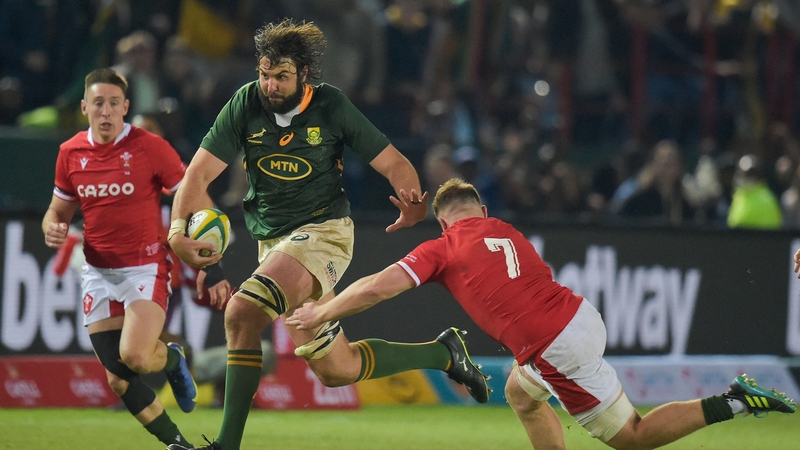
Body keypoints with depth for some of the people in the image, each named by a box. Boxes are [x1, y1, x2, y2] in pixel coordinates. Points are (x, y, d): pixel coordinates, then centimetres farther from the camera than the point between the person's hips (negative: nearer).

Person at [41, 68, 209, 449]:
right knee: (118, 380, -3)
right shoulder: (70, 153, 2)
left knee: (134, 356, -24)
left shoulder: (149, 147, -10)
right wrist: (52, 228, -8)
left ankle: (172, 359, 13)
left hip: (146, 268, -4)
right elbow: (59, 208, 16)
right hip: (98, 272, 4)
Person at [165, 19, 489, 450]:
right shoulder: (246, 104, -3)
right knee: (336, 369, 4)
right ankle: (443, 353, 25)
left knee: (242, 313, -29)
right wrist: (178, 229, -26)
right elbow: (200, 171, -8)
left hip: (322, 231, -5)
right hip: (272, 242, 5)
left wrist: (413, 201, -27)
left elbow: (393, 163, -4)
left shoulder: (331, 105, -8)